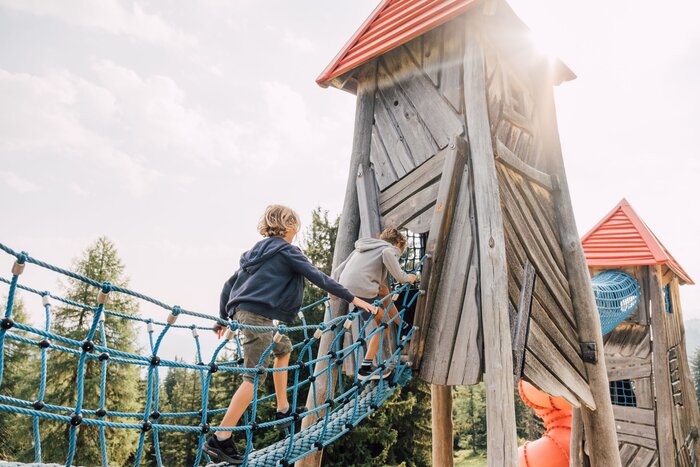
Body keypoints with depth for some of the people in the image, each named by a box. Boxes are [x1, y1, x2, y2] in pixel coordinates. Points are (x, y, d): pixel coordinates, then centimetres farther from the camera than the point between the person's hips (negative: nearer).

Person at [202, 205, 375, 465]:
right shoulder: (286, 250, 0)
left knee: (283, 349, 25)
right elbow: (318, 278, -7)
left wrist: (223, 319, 25)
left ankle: (283, 410, 28)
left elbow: (229, 285, 20)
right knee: (255, 376, -7)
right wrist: (352, 299, -4)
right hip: (257, 314, -9)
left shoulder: (256, 251, 22)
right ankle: (219, 439, -10)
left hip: (241, 311, 9)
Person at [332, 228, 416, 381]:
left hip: (345, 289, 8)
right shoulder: (390, 248, 9)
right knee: (384, 322, 10)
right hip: (362, 290, -8)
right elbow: (387, 254, -18)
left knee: (384, 289, 28)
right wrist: (405, 278, -9)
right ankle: (365, 369, 8)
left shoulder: (361, 249, 31)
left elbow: (337, 272, 26)